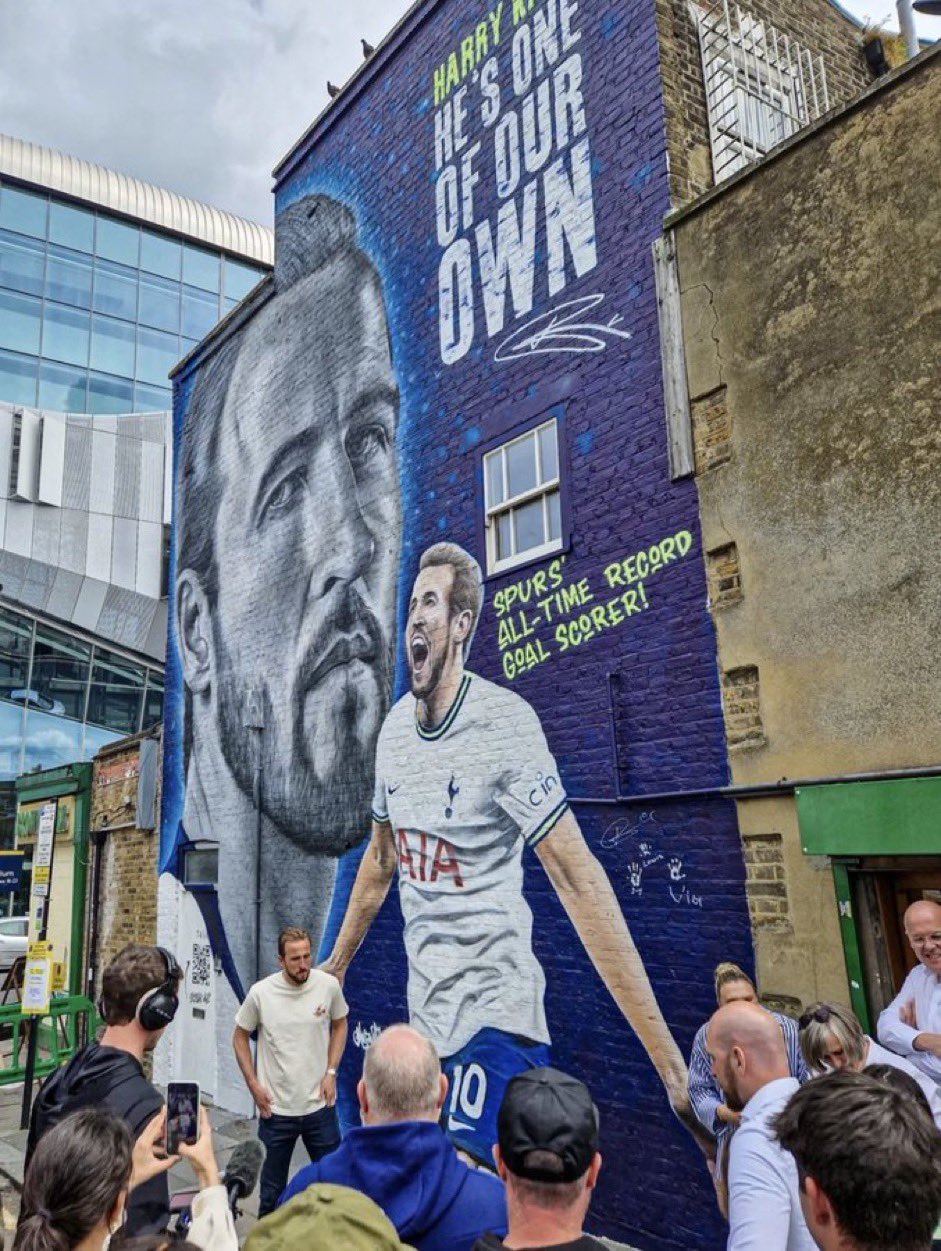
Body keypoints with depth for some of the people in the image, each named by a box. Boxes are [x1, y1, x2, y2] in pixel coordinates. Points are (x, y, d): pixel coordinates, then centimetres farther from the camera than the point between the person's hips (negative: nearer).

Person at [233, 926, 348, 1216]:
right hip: (276, 1108, 0)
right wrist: (253, 1085, -3)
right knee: (273, 1187, 16)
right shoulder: (260, 993, -14)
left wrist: (331, 1073, -3)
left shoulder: (329, 985, -12)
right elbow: (240, 1037, 2)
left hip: (319, 1105, 1)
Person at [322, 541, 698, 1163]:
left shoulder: (505, 723, -19)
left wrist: (671, 1063, -24)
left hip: (493, 1009, -7)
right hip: (424, 1007, 7)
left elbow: (579, 881, -22)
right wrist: (337, 962, 28)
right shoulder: (395, 727, 3)